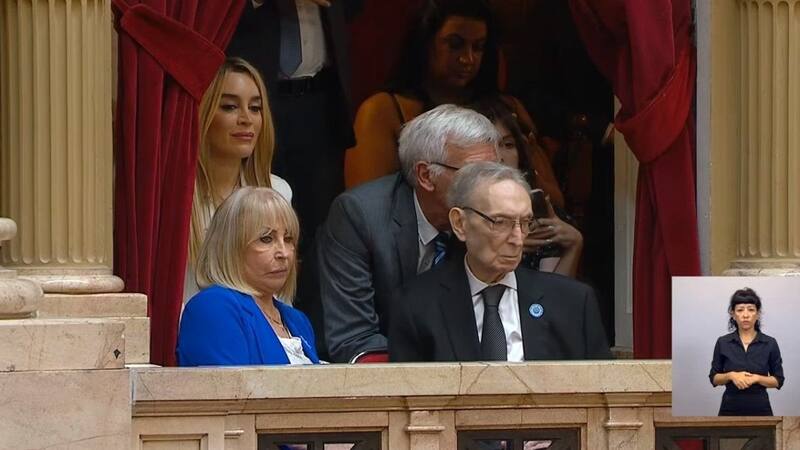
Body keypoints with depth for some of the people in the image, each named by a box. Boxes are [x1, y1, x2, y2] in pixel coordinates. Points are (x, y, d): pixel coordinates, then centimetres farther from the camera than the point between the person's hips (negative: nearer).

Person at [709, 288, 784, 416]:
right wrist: (731, 375, -14)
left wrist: (756, 378, -14)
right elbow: (714, 378, 6)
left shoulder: (770, 344, 1)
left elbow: (778, 380, 3)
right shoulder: (723, 343, 2)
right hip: (731, 410, 0)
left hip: (760, 410, 0)